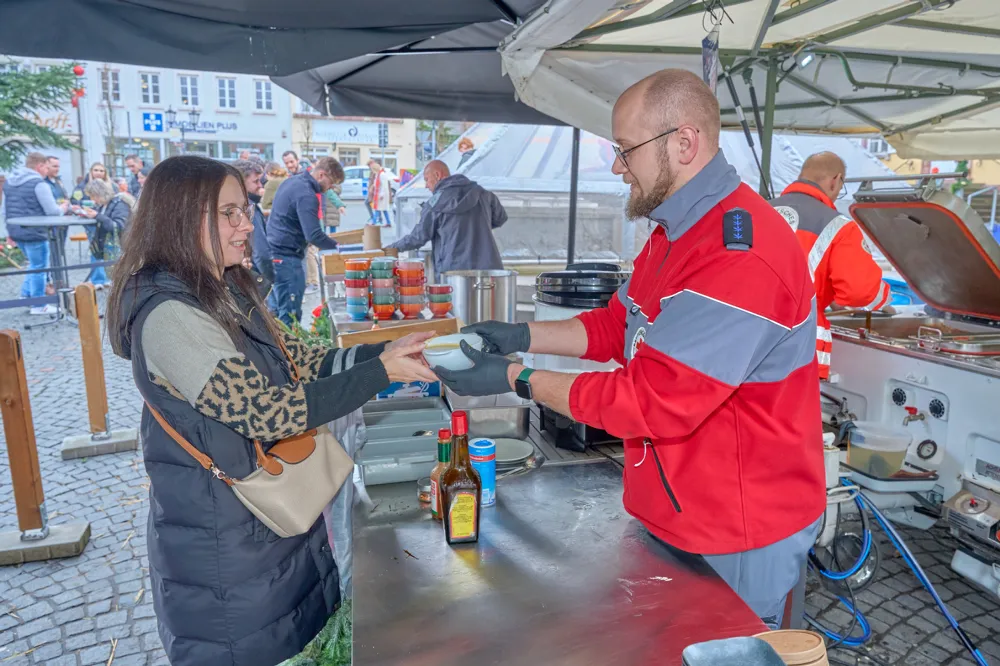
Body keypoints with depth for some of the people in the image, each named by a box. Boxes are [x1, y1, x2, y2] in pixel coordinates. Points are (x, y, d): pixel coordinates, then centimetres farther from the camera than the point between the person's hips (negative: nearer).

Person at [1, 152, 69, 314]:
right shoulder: (39, 183, -14)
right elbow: (52, 211, -15)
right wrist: (63, 208, 5)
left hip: (16, 231, 8)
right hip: (34, 232, -8)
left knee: (34, 265, 23)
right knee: (39, 267, 2)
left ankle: (26, 295, 22)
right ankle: (39, 305, 8)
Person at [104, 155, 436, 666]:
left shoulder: (227, 290, 3)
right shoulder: (169, 316, -26)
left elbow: (298, 361, 3)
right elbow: (268, 411, -30)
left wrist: (383, 351, -10)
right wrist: (382, 372, -27)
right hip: (223, 540, -8)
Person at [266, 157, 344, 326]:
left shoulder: (292, 181, 12)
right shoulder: (306, 195, -19)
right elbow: (313, 235, -26)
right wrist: (337, 246, -11)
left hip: (275, 251, 10)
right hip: (287, 256, -10)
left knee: (281, 309, 18)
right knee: (291, 314, -4)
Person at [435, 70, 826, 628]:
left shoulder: (741, 257, -29)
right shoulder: (681, 228, 7)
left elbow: (654, 403, -30)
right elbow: (619, 325, 11)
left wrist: (518, 379, -22)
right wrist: (524, 336, -3)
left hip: (739, 539, -9)